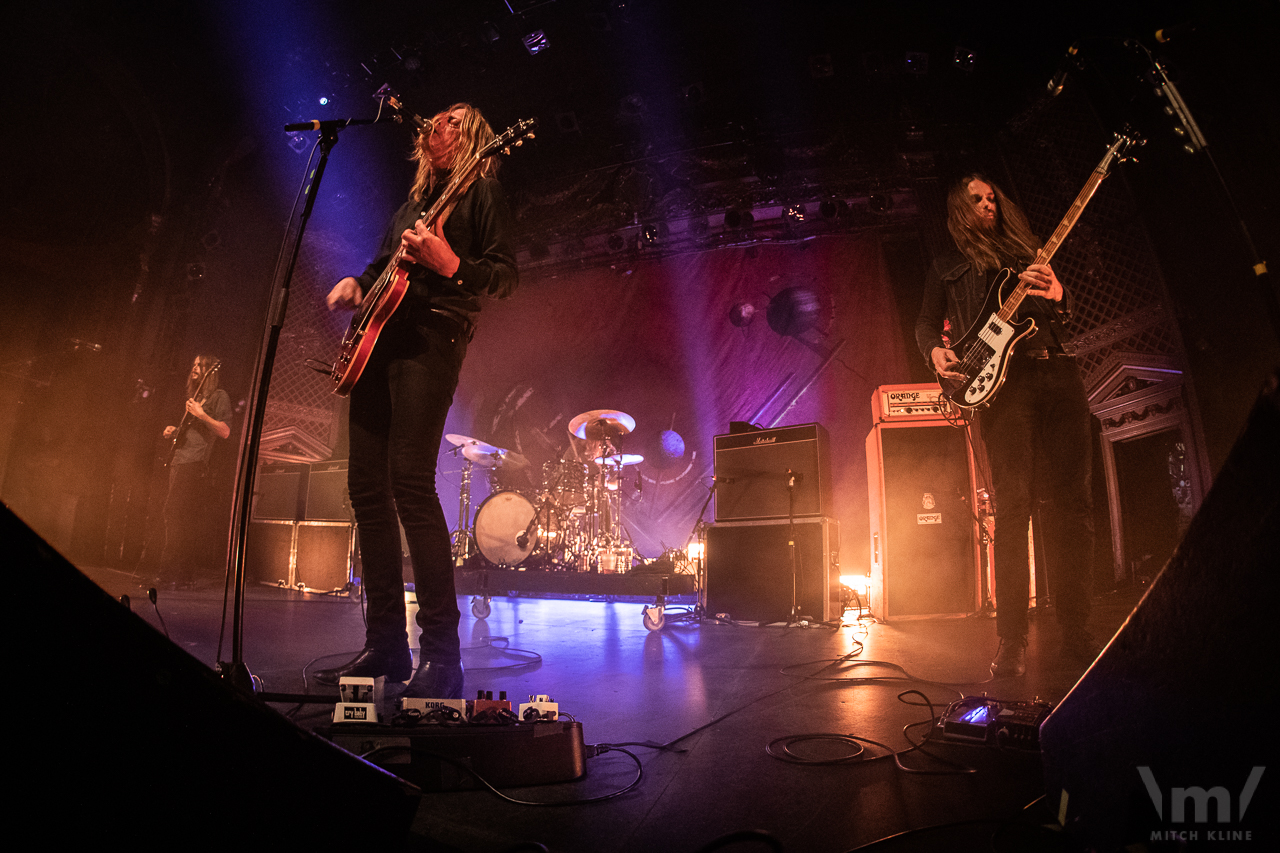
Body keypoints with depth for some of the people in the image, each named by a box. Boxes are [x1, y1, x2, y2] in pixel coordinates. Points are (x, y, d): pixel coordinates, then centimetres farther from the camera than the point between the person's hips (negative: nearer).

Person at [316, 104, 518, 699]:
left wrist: (451, 265, -22)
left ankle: (441, 654, -15)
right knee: (366, 486, 1)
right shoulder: (413, 201, 29)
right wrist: (357, 283, 13)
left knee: (410, 481, -21)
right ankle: (386, 645, 9)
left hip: (432, 335, -8)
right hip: (379, 337, 8)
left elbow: (505, 276, -5)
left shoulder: (481, 190, 7)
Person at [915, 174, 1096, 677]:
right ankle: (1012, 641, -8)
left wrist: (1056, 294, -2)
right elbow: (926, 323, 13)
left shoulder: (1027, 251, 27)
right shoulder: (947, 267, 20)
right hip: (1001, 380, -3)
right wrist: (936, 350, -10)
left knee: (1070, 500, -3)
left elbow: (1068, 314, 22)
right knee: (1014, 505, -12)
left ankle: (1075, 630, 6)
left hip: (1058, 372, 4)